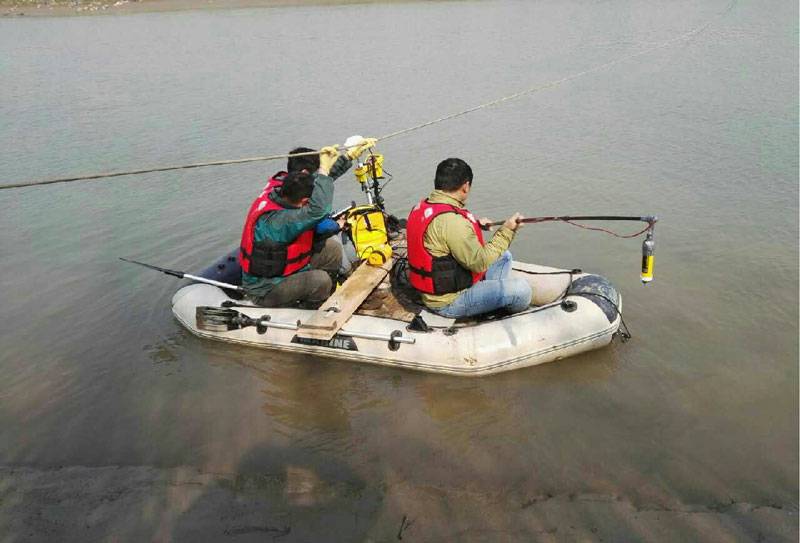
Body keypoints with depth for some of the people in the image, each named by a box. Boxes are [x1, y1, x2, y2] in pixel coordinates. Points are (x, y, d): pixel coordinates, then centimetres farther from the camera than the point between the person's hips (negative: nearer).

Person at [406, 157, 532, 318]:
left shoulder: (421, 207, 0)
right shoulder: (451, 220, -29)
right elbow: (480, 263, -23)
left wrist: (474, 226, 17)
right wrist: (506, 231, -15)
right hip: (448, 302, -10)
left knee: (504, 257, 17)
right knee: (520, 288, -12)